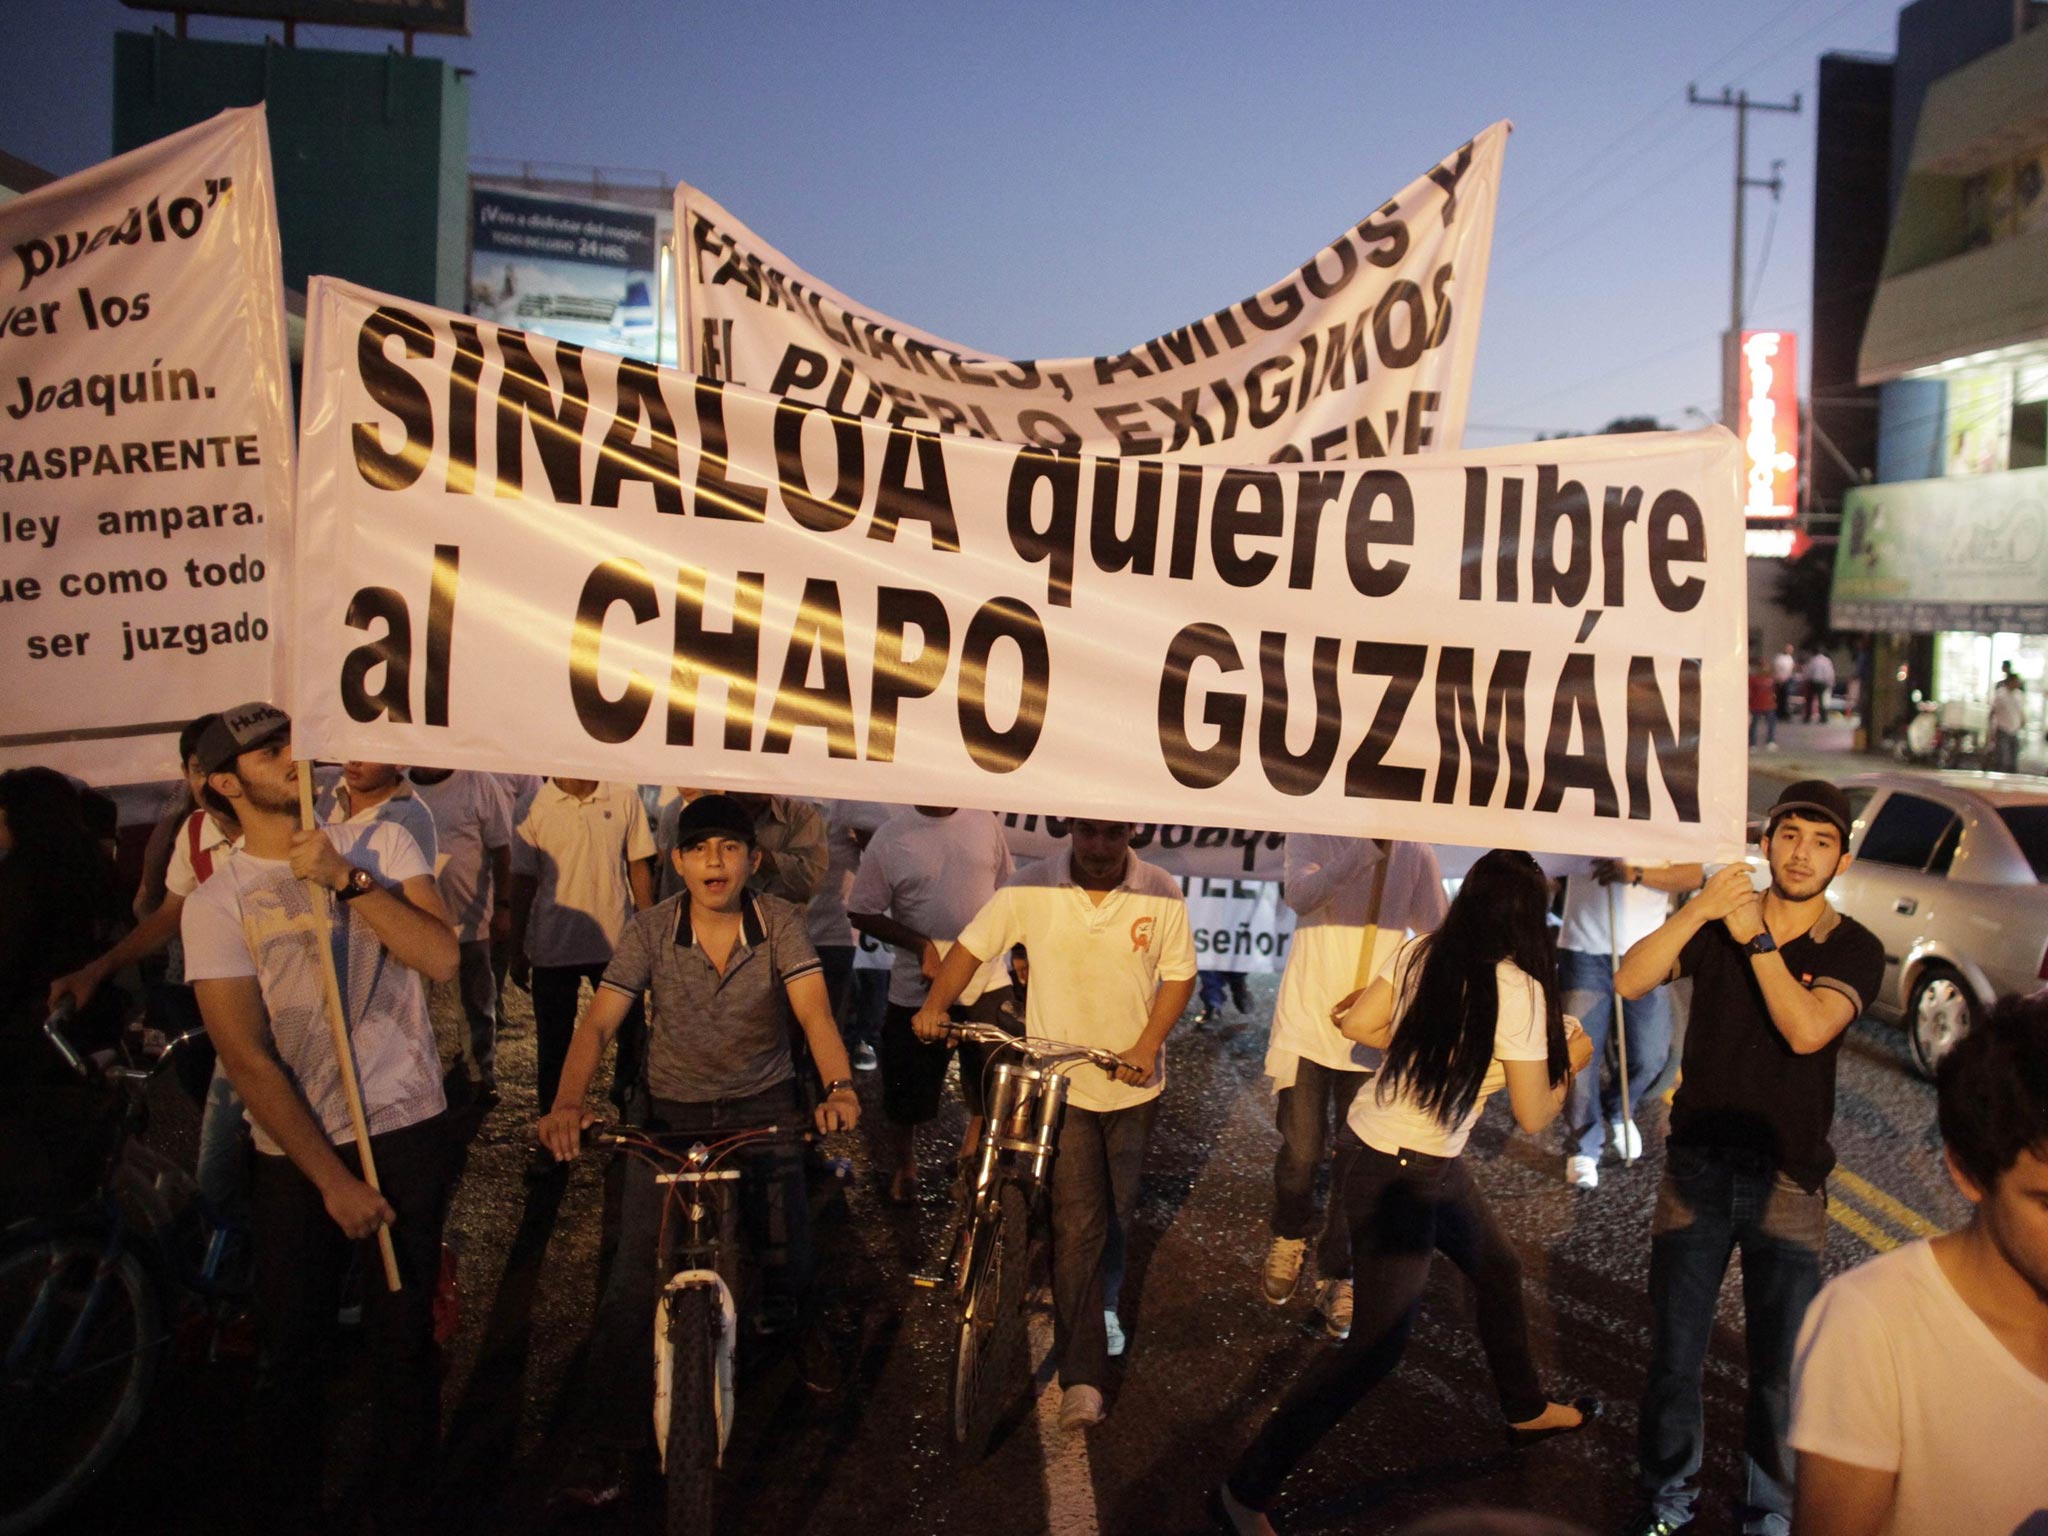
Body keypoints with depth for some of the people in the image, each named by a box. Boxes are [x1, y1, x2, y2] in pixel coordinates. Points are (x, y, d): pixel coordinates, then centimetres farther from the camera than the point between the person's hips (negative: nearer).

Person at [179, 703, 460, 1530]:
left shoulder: (379, 842, 2)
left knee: (405, 1343, 8)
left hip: (407, 1130, 1)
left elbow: (442, 957, -10)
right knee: (291, 1352, 11)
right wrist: (333, 1180, -13)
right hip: (296, 1153, 0)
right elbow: (246, 1058, -9)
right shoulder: (215, 902, -3)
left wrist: (347, 879, -20)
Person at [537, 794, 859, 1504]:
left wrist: (838, 1086, -42)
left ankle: (782, 1335, 35)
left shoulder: (781, 922, -11)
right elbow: (599, 1021, -17)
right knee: (633, 1280, -7)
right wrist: (567, 1102, -35)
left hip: (764, 1107, 0)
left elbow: (813, 1009, -22)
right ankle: (608, 1441, 9)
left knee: (790, 1262, -3)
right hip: (671, 1115, 0)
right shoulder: (650, 929, -10)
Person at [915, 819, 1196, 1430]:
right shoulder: (1032, 887, -14)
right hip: (1059, 1083, -2)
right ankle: (1081, 1375, 1)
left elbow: (1179, 973, -3)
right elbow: (973, 945, -8)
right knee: (1076, 1223, -7)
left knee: (1117, 1212, 19)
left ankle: (1104, 1304, 47)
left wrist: (1148, 1044, -15)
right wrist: (935, 1004, -24)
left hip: (1132, 1082, 2)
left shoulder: (1161, 892, -11)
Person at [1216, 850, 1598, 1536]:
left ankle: (1526, 1410, 50)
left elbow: (1358, 1024, 4)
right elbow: (1533, 1118, -10)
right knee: (1377, 1344, 0)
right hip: (1400, 1173, -8)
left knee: (1498, 1268, 27)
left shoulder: (1423, 952, -3)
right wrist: (1570, 1062, 8)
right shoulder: (1519, 990, -19)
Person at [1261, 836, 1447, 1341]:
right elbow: (1300, 895, -25)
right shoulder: (1310, 835, -6)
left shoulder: (1415, 850, -1)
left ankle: (1337, 1276, 24)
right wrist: (1368, 848, -34)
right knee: (1300, 1153, 5)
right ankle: (1290, 1236, 36)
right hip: (1306, 1023, -1)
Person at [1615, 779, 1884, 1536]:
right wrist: (1696, 910, -27)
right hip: (1697, 1169, 1)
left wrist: (1756, 939, -25)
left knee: (1780, 1370, 6)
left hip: (1787, 1182, -1)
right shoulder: (1716, 922, 0)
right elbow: (1629, 980, -16)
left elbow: (1807, 1029, -22)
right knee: (1674, 1356, 10)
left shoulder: (1853, 949, -3)